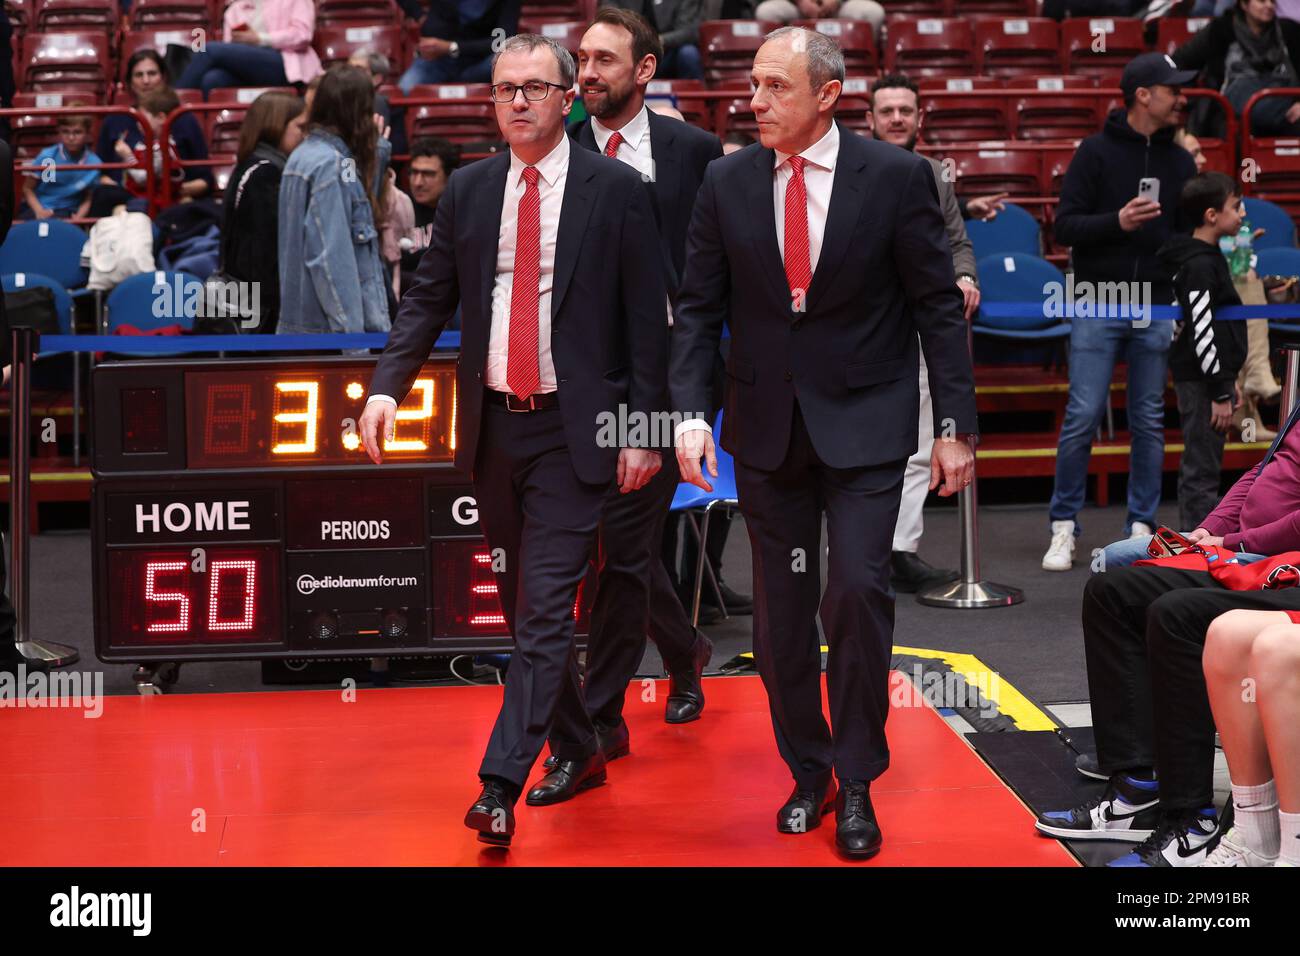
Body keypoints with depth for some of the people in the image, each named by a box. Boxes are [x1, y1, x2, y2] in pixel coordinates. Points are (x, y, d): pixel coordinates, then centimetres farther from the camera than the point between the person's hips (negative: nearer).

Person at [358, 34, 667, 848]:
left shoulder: (616, 190, -4)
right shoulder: (467, 190, 7)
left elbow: (646, 316, -4)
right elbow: (430, 299, 7)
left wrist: (644, 425, -8)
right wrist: (388, 386, -8)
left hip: (575, 429, -5)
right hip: (493, 426, 5)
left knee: (546, 609, -10)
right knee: (524, 606, 15)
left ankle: (500, 787, -11)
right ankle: (577, 751, 31)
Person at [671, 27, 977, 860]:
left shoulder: (896, 177, -7)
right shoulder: (727, 183, 0)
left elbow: (939, 306, -4)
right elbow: (700, 308, 3)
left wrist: (957, 425, -6)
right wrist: (691, 413, -10)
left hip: (863, 418, -3)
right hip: (766, 423, 3)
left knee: (858, 588, -13)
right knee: (781, 608, 9)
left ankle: (856, 782, 4)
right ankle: (808, 773, 25)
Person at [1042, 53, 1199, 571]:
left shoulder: (1181, 161, 11)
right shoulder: (1097, 152, -1)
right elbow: (1065, 226, -5)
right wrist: (1117, 222, -21)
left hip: (1157, 310, 4)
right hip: (1098, 307, -3)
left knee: (1149, 421, 6)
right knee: (1082, 417, -4)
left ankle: (1142, 527, 14)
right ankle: (1063, 527, 7)